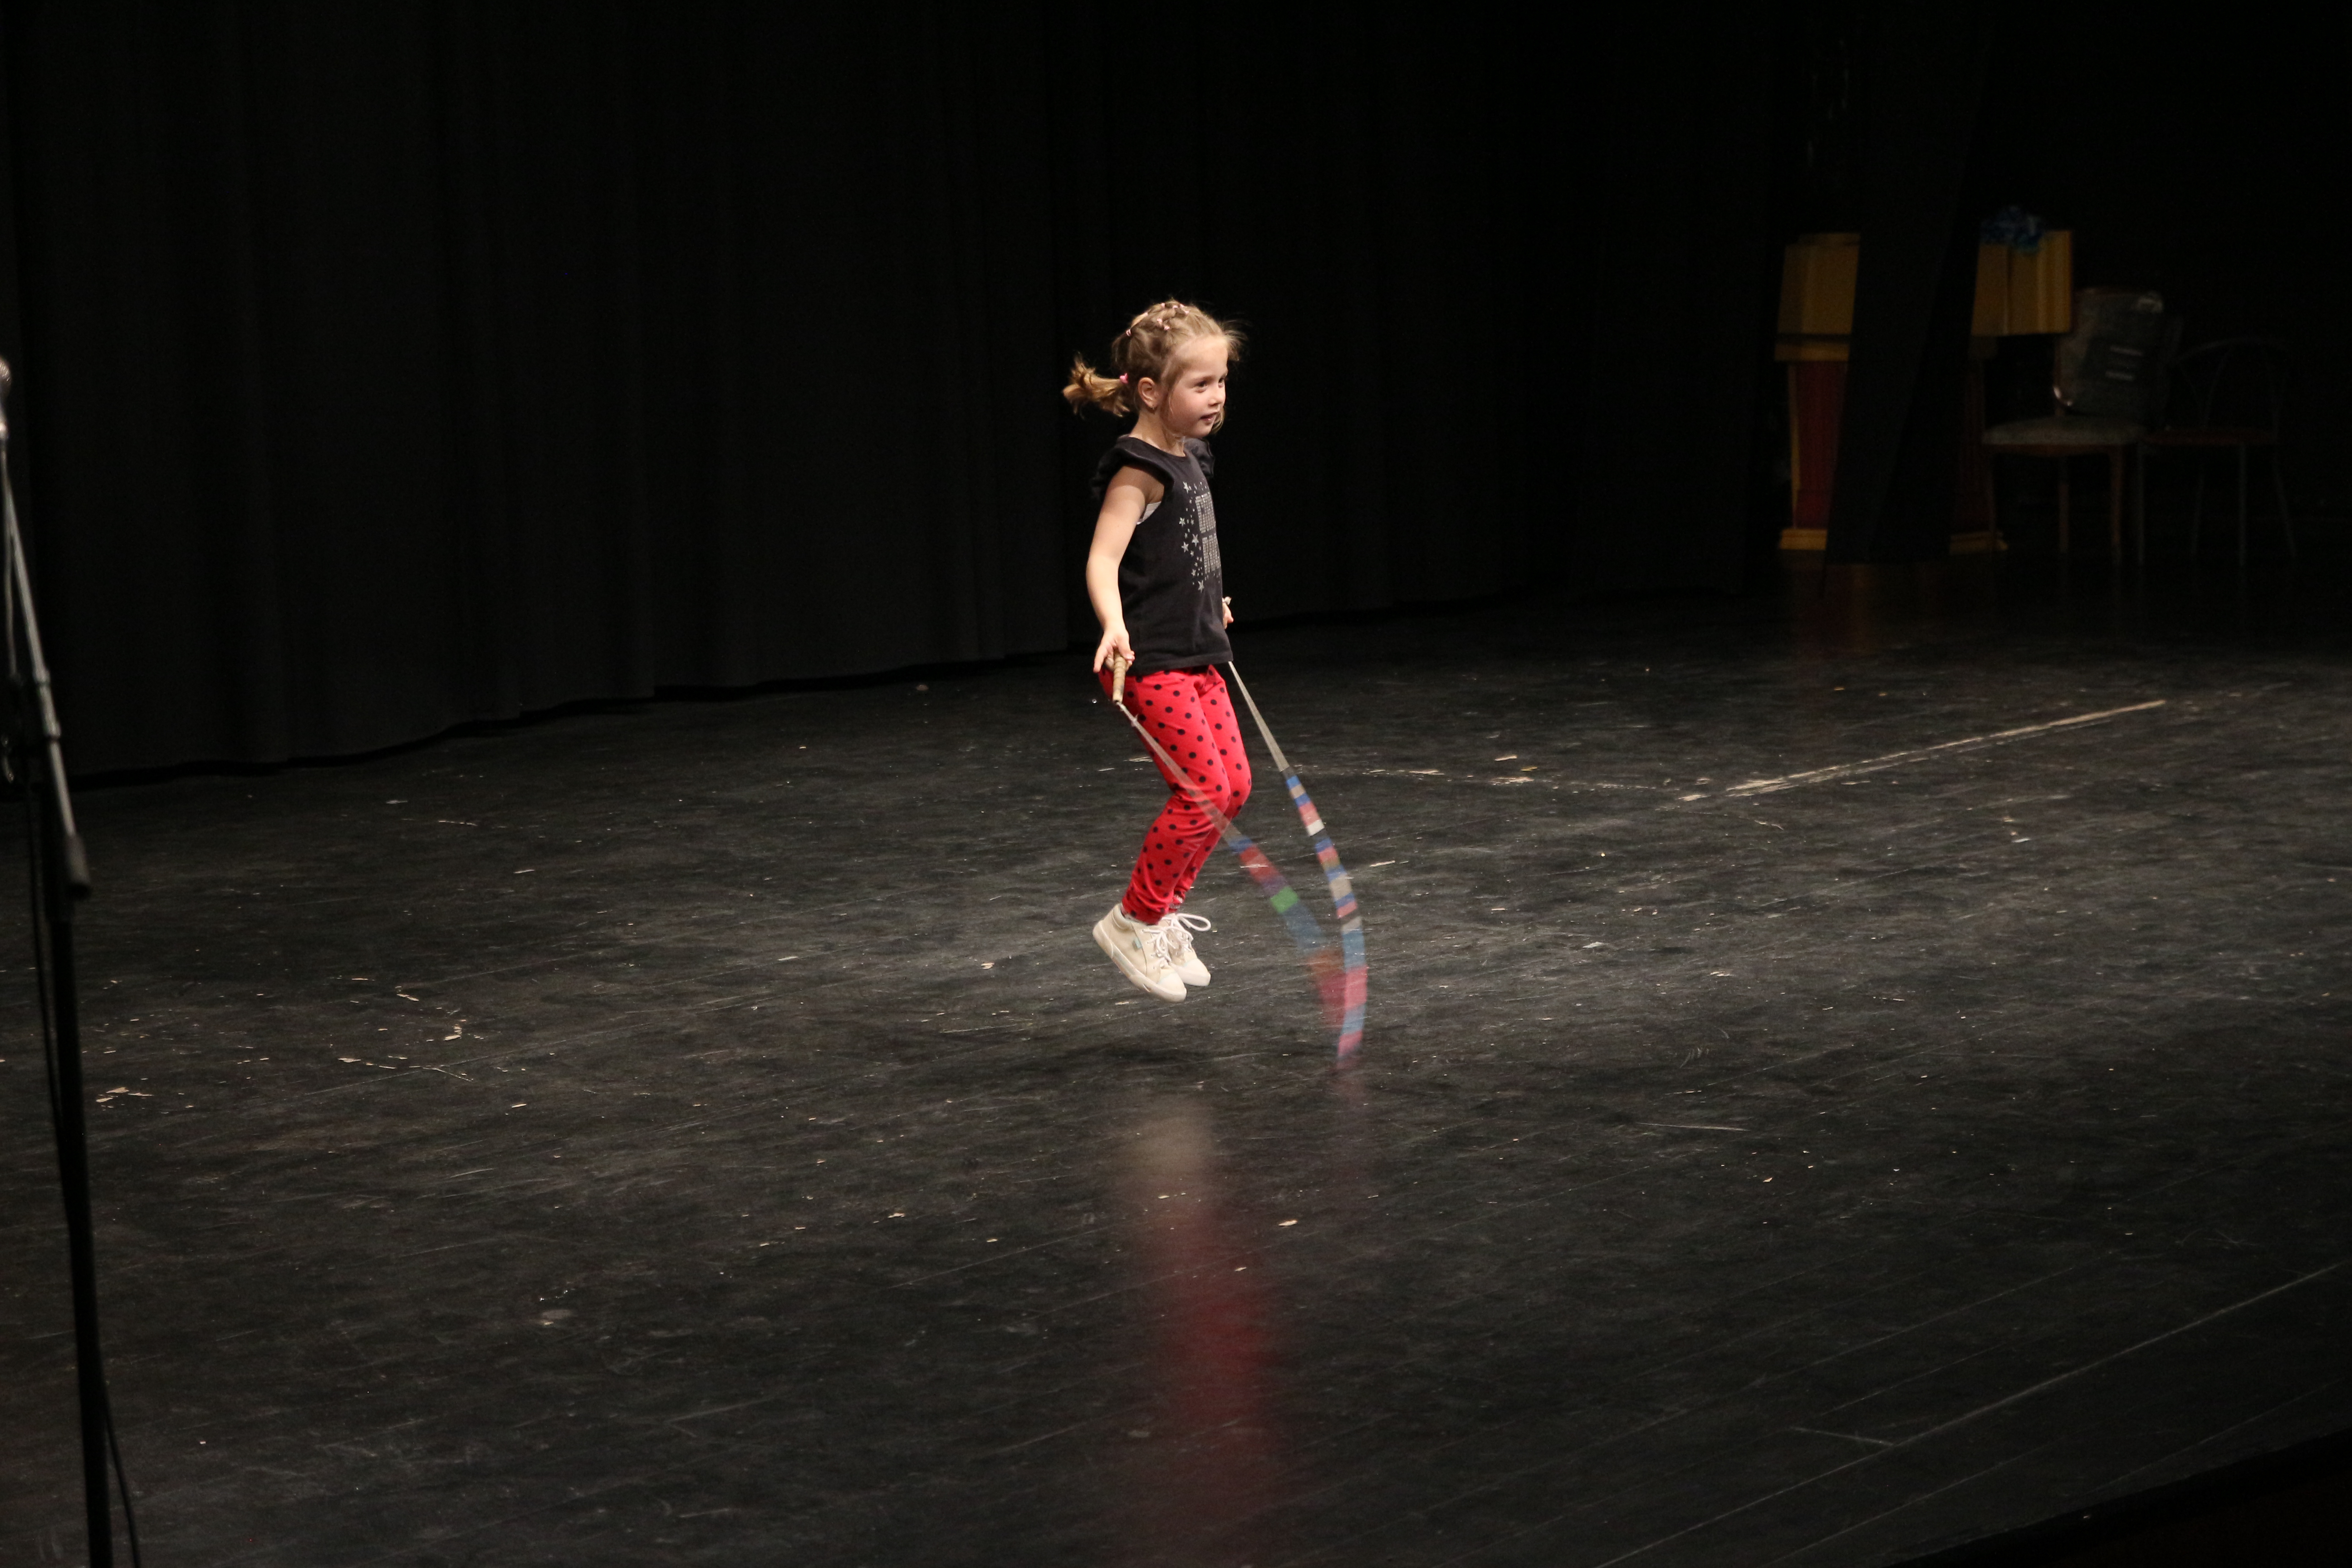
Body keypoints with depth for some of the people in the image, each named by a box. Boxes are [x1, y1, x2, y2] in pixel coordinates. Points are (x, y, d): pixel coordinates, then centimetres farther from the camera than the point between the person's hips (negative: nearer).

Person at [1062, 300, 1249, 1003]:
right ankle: (1133, 922, 2)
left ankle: (1162, 914, 22)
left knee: (1233, 783, 9)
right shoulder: (1138, 471, -17)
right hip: (1150, 658, -9)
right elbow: (1103, 558, -27)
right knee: (1205, 788, -12)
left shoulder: (1188, 458, 10)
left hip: (1193, 653, 9)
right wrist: (1113, 627, -45)